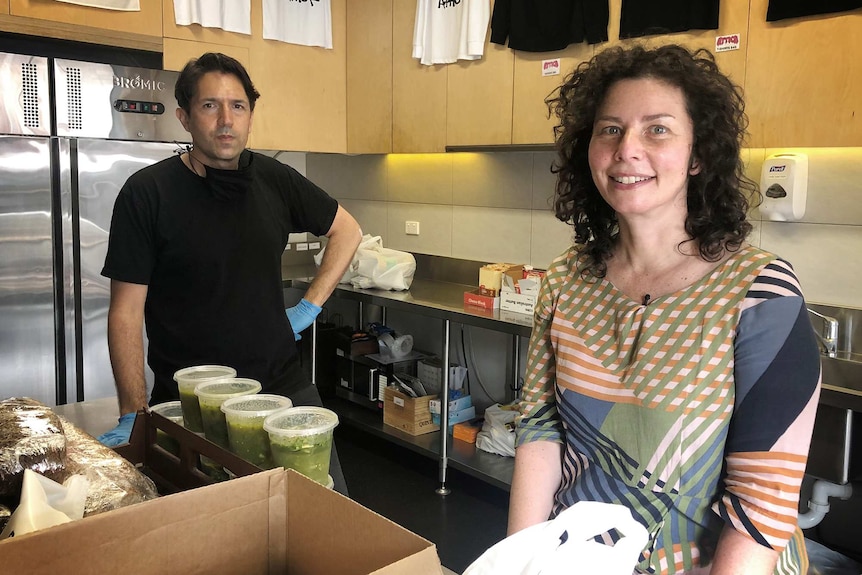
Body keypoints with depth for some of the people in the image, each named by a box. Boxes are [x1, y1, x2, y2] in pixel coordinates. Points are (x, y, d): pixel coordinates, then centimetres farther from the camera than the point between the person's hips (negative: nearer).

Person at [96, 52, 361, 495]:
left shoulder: (274, 180, 3)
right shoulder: (147, 193, -8)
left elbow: (346, 230, 17)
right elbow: (126, 312, -8)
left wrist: (309, 306, 7)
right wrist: (133, 417, -12)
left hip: (284, 388, 4)